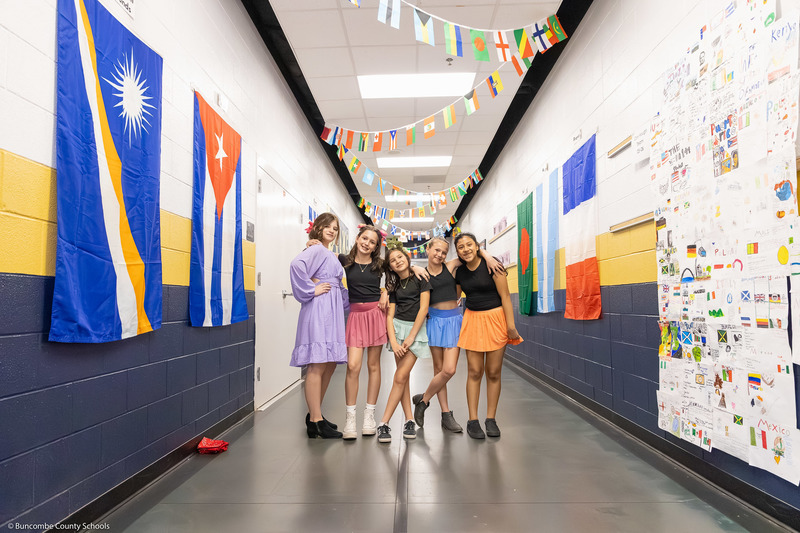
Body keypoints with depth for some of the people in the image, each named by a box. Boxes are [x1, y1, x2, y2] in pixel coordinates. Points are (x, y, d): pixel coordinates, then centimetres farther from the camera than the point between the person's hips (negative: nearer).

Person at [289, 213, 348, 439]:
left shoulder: (331, 256, 24)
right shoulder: (316, 250, -5)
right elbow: (297, 265, -26)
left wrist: (350, 301, 17)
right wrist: (311, 290, -20)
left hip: (332, 313, 10)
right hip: (318, 311, -10)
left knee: (330, 364, 11)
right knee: (317, 366, -8)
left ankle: (315, 414, 22)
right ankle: (316, 422, -4)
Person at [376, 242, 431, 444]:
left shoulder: (420, 278, -2)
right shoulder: (394, 285, 10)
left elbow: (423, 308, -8)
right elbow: (390, 315, 3)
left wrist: (411, 337, -11)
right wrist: (393, 343, -11)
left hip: (417, 328, -4)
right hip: (398, 327, 4)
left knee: (400, 377, -10)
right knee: (402, 377, 1)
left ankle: (384, 423, -8)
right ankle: (409, 420, 10)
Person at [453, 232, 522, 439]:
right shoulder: (459, 271, 5)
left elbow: (505, 296, -9)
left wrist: (511, 326, -13)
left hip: (495, 319, -3)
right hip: (472, 320, 3)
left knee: (493, 372, 3)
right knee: (474, 372, 0)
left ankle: (491, 419, 15)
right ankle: (472, 421, 7)